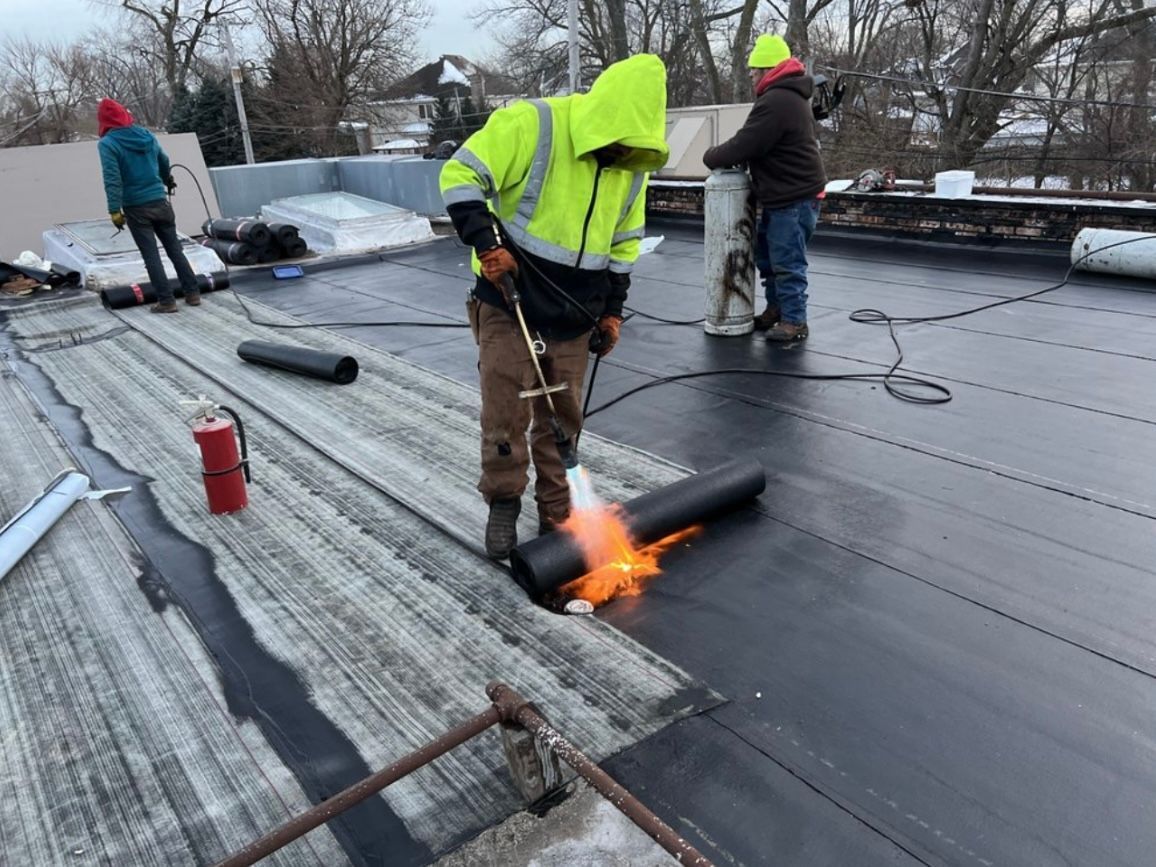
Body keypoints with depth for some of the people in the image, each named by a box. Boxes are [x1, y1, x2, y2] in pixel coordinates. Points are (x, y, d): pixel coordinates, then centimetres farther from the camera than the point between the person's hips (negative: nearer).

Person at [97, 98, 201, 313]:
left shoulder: (107, 143, -10)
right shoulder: (146, 134, 6)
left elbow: (112, 179, -18)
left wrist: (115, 210, -15)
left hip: (136, 208, -4)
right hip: (160, 201, 4)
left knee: (151, 255, 0)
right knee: (175, 248, 11)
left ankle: (166, 300, -2)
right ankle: (192, 293, 11)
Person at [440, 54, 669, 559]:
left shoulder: (633, 162, 3)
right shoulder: (530, 125, -16)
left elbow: (624, 243, 13)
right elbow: (460, 175, -13)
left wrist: (612, 309, 9)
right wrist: (487, 243, -24)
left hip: (574, 318, 5)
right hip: (510, 305, -4)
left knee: (562, 420, 11)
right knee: (506, 414, -1)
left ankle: (556, 516, 26)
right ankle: (504, 504, 22)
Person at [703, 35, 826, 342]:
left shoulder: (776, 101, -19)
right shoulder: (788, 95, 18)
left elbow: (745, 145, -21)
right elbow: (756, 143, 19)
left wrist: (711, 157, -4)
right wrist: (723, 156, 5)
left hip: (793, 198, -11)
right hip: (788, 194, 11)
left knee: (787, 261, -6)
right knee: (766, 253, 17)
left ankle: (795, 321, 1)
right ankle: (776, 308, 27)